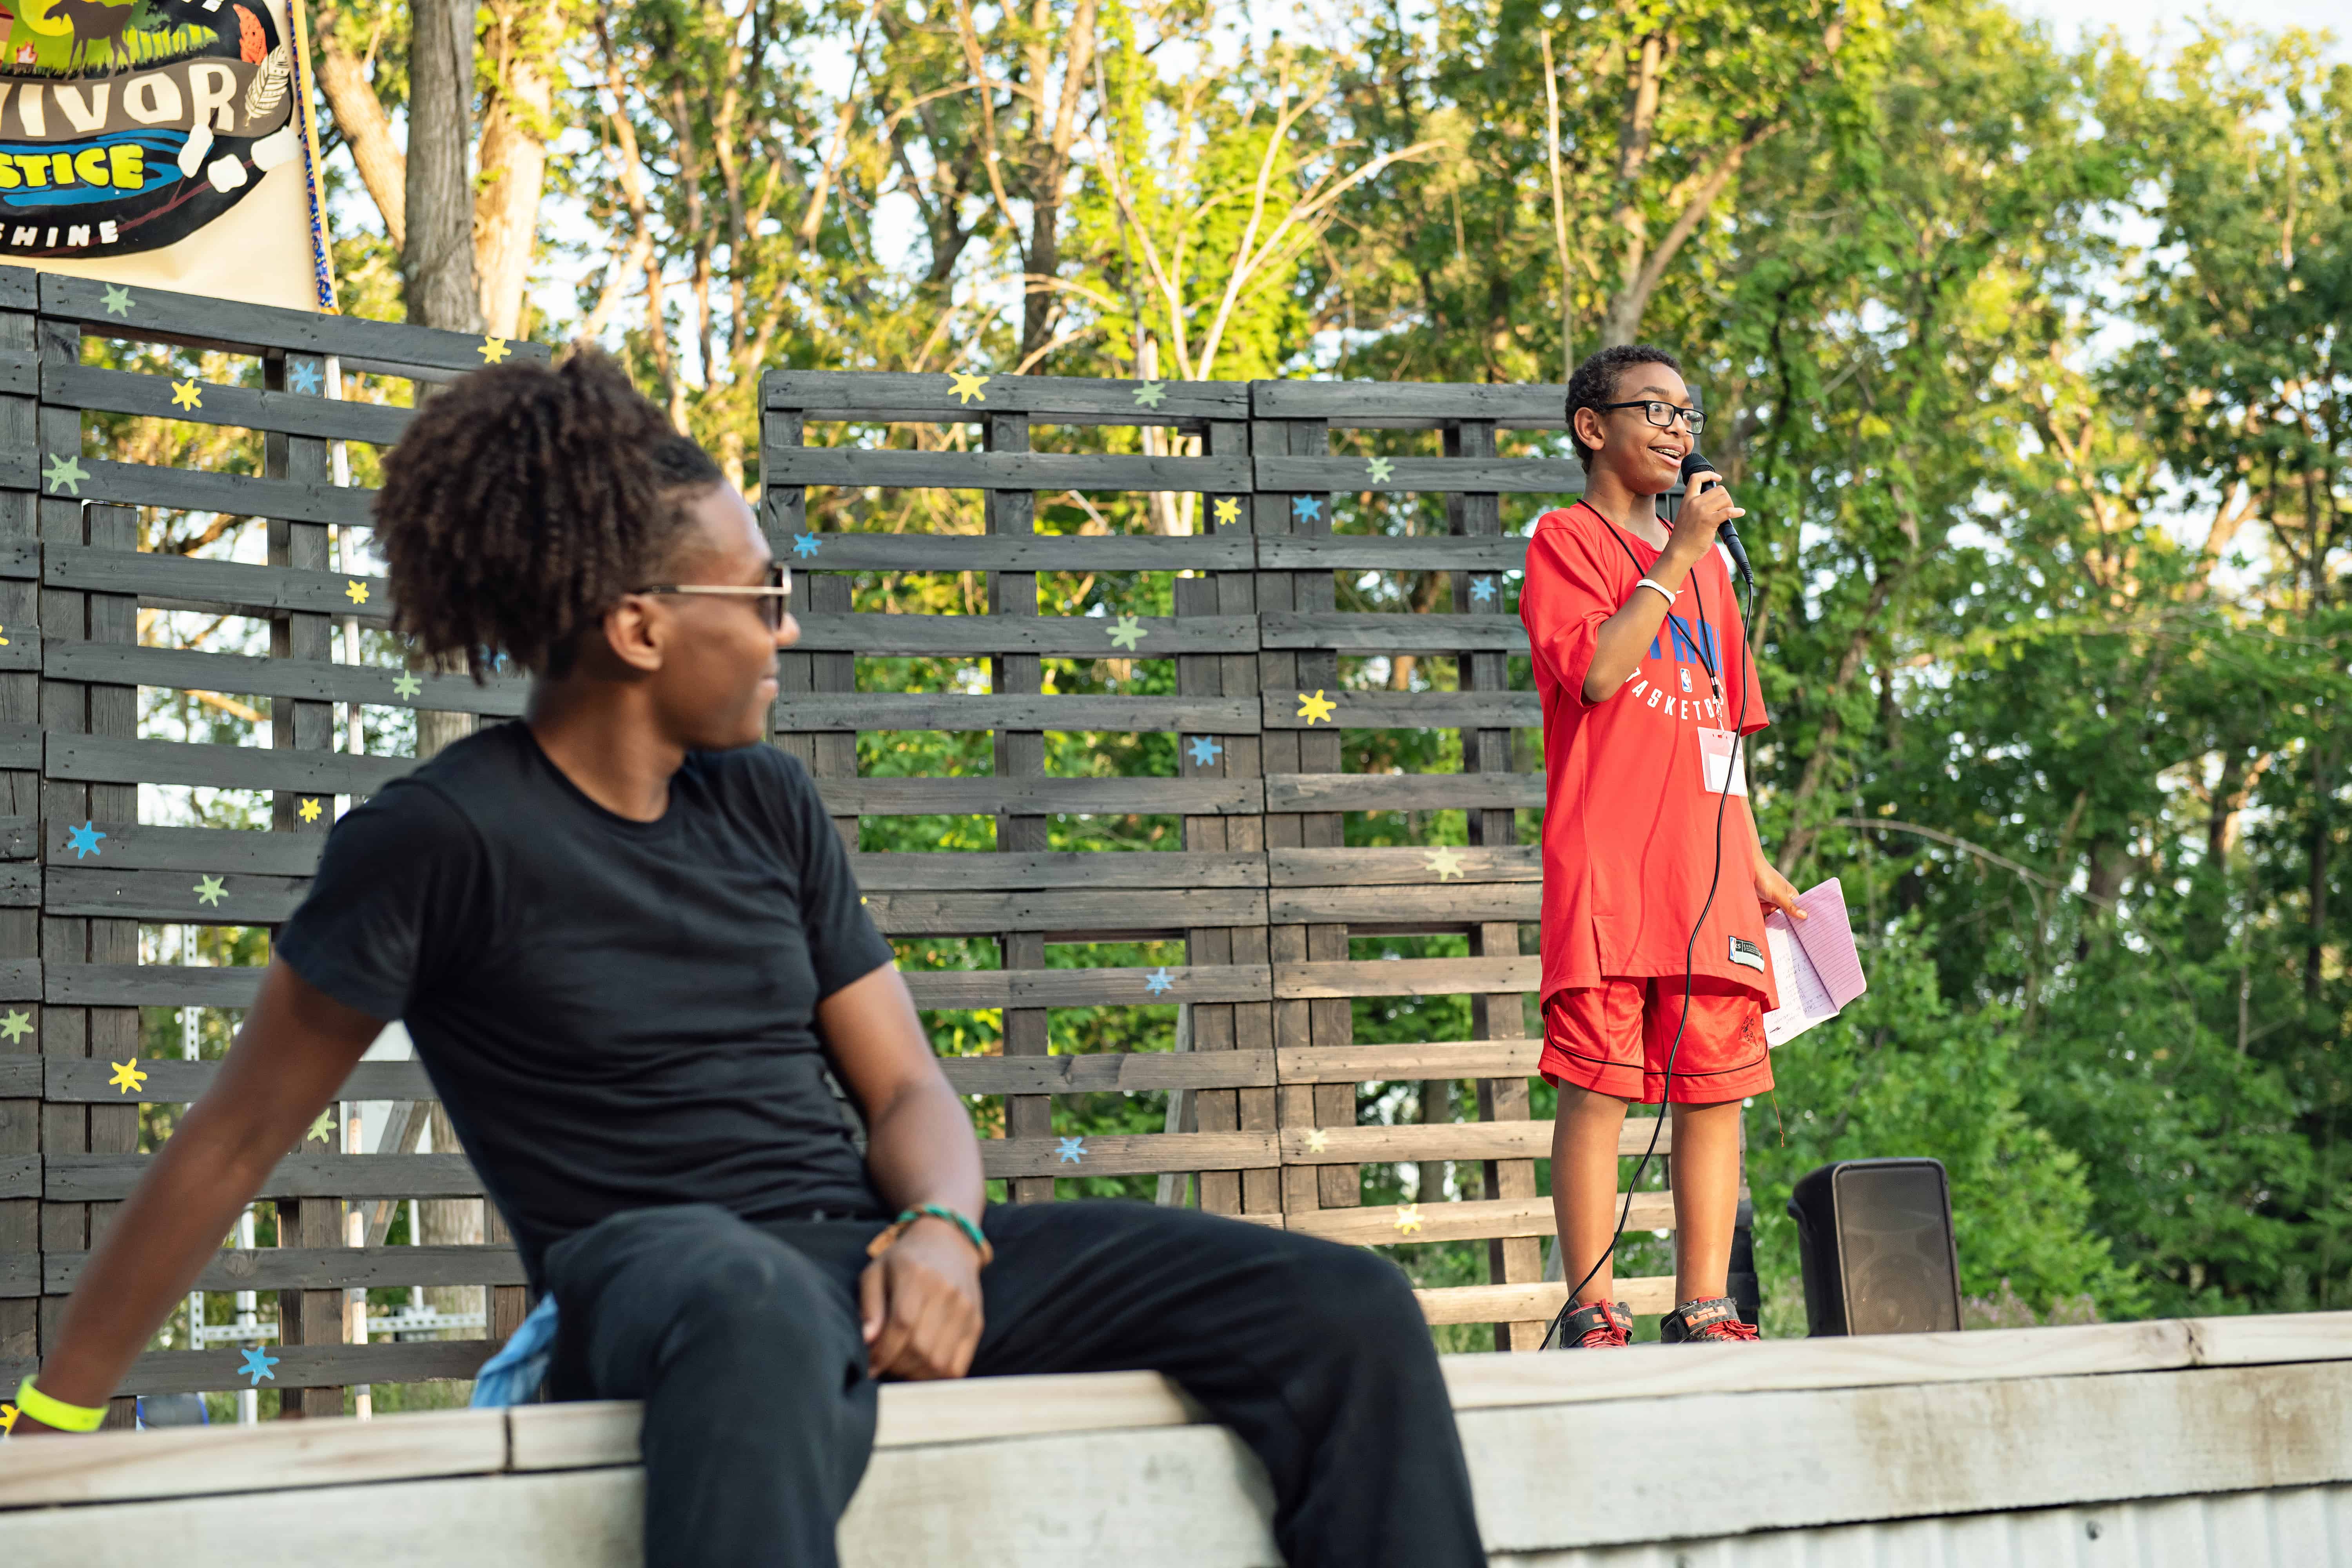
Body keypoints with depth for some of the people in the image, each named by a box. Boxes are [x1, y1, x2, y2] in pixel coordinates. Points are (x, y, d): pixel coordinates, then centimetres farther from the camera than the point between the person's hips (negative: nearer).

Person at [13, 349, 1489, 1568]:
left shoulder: (767, 803, 14)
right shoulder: (445, 838, -5)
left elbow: (905, 1084, 14)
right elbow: (235, 1143, -2)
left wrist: (940, 1228, -10)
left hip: (875, 1255, 7)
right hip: (655, 1278, -6)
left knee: (1348, 1311, -9)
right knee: (754, 1308, -46)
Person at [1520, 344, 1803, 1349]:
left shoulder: (1703, 560, 24)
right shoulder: (1566, 539, 3)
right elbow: (1598, 671, -14)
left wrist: (1752, 859, 20)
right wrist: (1679, 554, -10)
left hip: (1706, 873, 6)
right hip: (1605, 865, -6)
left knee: (1717, 1086, 2)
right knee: (1596, 1084, -8)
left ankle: (1703, 1312, 6)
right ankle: (1592, 1314, -5)